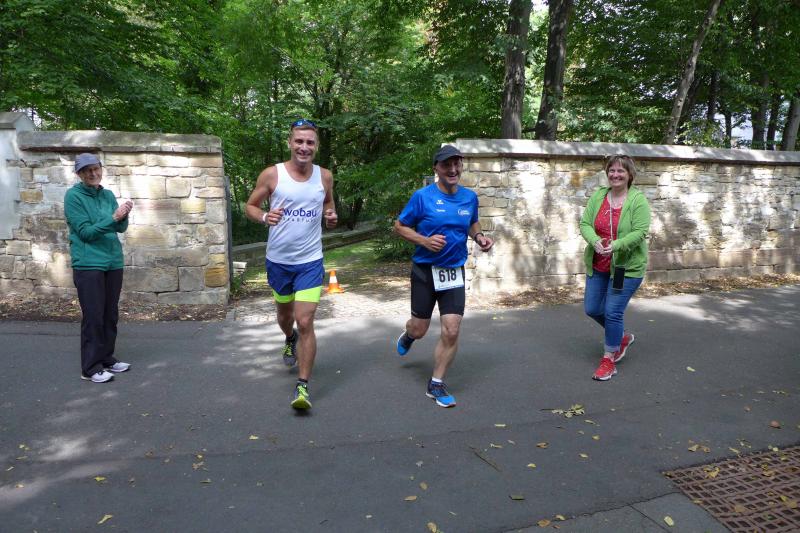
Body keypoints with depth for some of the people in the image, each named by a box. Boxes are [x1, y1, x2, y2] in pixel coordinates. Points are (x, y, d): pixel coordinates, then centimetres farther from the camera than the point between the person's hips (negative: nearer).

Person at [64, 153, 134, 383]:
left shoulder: (108, 195, 9)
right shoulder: (73, 196, -6)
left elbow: (121, 228, 5)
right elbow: (85, 232, -12)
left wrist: (123, 216, -16)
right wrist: (113, 218, -21)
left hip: (113, 263, 6)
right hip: (89, 264, -6)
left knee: (111, 316, 11)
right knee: (93, 317, -5)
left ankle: (107, 359, 23)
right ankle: (91, 368, 3)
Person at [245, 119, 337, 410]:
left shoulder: (325, 176, -3)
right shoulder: (272, 174, -8)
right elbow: (250, 206, 1)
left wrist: (331, 216, -8)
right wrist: (264, 217, -21)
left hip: (310, 261, -1)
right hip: (278, 260, 1)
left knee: (305, 322, -10)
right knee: (285, 313, 22)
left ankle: (303, 386, 1)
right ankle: (290, 340, 58)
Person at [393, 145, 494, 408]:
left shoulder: (470, 197, 2)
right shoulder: (423, 196, -10)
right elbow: (399, 226, -4)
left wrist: (479, 237, -1)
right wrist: (425, 240, -19)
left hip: (455, 272, 3)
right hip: (425, 270, -2)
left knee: (451, 330, -6)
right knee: (420, 330, 9)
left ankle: (436, 384, 13)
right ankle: (408, 333, 50)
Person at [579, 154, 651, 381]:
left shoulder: (638, 200, -11)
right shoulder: (598, 196, 2)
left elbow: (640, 232, -17)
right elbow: (585, 224, -3)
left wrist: (615, 245, -31)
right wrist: (596, 241, -23)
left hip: (627, 266, -5)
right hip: (598, 266, 6)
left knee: (612, 312, -6)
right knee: (591, 309, 11)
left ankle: (609, 358, 14)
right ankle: (622, 336, 38)